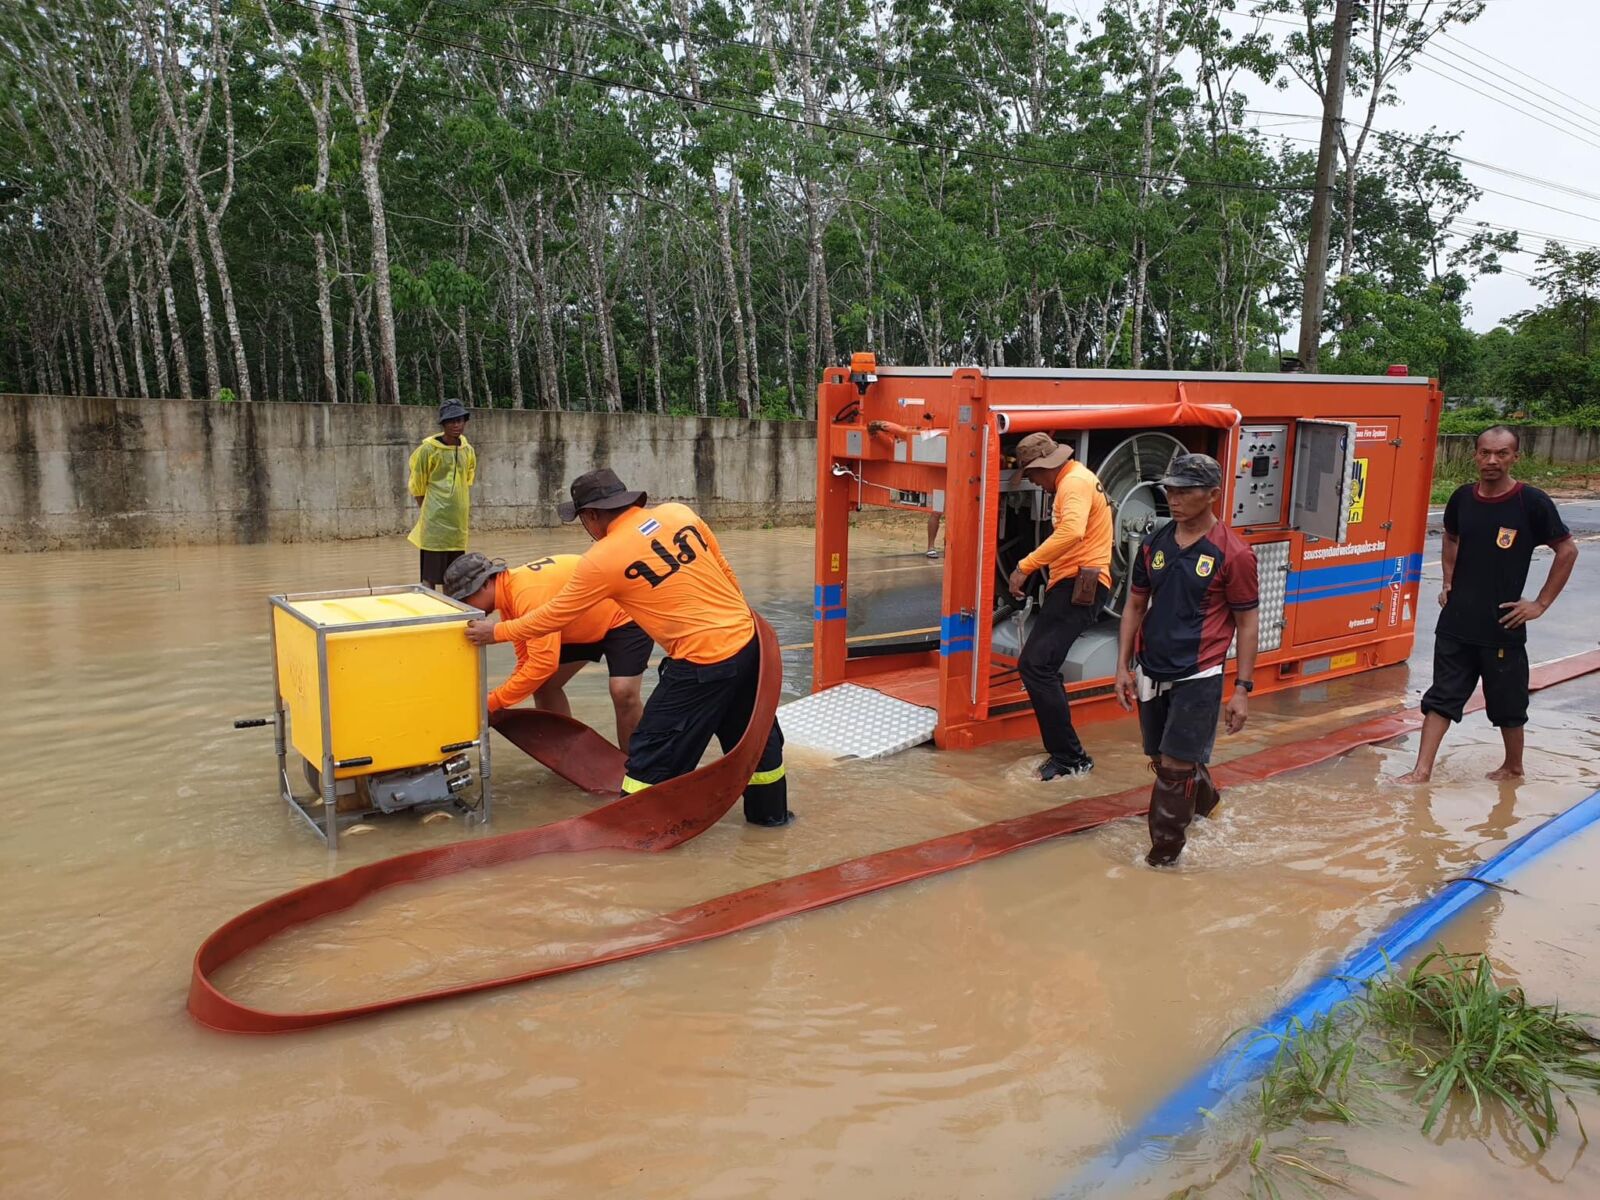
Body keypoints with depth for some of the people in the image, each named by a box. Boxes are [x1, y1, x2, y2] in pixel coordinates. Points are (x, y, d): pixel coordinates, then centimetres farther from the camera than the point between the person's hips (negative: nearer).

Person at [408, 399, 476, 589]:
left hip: (459, 523, 5)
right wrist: (425, 512, 3)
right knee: (430, 576, -5)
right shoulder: (428, 449, -7)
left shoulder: (468, 450, 7)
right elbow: (417, 487, 0)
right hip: (435, 522, -5)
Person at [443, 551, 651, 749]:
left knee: (623, 692, -24)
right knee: (542, 684, 4)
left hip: (625, 614, -10)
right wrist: (497, 699, -13)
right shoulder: (509, 595, -4)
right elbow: (528, 661, 0)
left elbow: (543, 663, -39)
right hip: (586, 625, 10)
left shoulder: (529, 594, -34)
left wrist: (492, 703, -31)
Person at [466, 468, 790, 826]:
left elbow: (553, 616, 0)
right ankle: (770, 810, 41)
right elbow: (724, 571, 11)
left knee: (652, 753, 8)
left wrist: (496, 632, 13)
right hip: (747, 640, 7)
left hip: (703, 663, -7)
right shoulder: (679, 512, 3)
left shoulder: (602, 560, -10)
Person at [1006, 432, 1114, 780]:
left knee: (1036, 666, -16)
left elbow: (1072, 532, -33)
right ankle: (1063, 752, 22)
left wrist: (1024, 567, -32)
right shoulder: (1075, 479, 20)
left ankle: (1071, 758, -10)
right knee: (1038, 666, 14)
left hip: (1078, 586, -11)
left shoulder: (1075, 482, -14)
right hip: (1071, 584, 11)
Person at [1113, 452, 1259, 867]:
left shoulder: (1233, 553, -10)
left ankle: (1164, 851, 10)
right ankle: (1206, 800, 47)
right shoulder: (1154, 545, 4)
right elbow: (1135, 606, 11)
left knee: (1175, 766, -6)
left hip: (1198, 677, -5)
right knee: (1162, 761, 18)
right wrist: (1124, 666, 7)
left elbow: (1247, 622, -6)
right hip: (1152, 672, 6)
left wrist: (1242, 688, -8)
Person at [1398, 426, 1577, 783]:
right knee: (1441, 697, 5)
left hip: (1503, 626, -3)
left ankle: (1513, 766, 32)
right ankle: (1422, 770, 8)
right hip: (1456, 623, 4)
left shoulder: (1531, 502, -12)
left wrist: (1541, 604, -6)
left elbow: (1567, 550, -4)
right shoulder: (1462, 498, 1)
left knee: (1507, 703, 12)